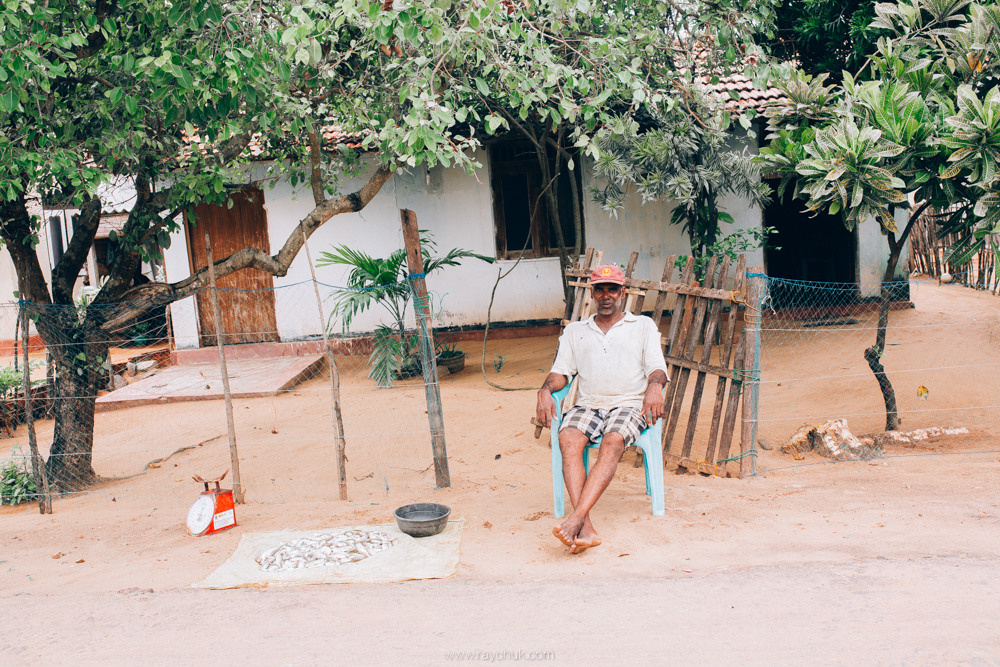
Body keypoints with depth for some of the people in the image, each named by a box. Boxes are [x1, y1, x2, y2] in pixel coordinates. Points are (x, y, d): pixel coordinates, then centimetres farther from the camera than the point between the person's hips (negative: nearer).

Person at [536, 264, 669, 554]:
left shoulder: (643, 325, 18)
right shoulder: (574, 331, 24)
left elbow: (656, 367, 6)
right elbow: (561, 371, 15)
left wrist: (655, 386, -19)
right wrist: (546, 390, -8)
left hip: (630, 403, -1)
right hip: (588, 405, 2)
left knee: (612, 442, -35)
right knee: (568, 438, -32)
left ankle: (576, 518, -44)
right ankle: (586, 529, -41)